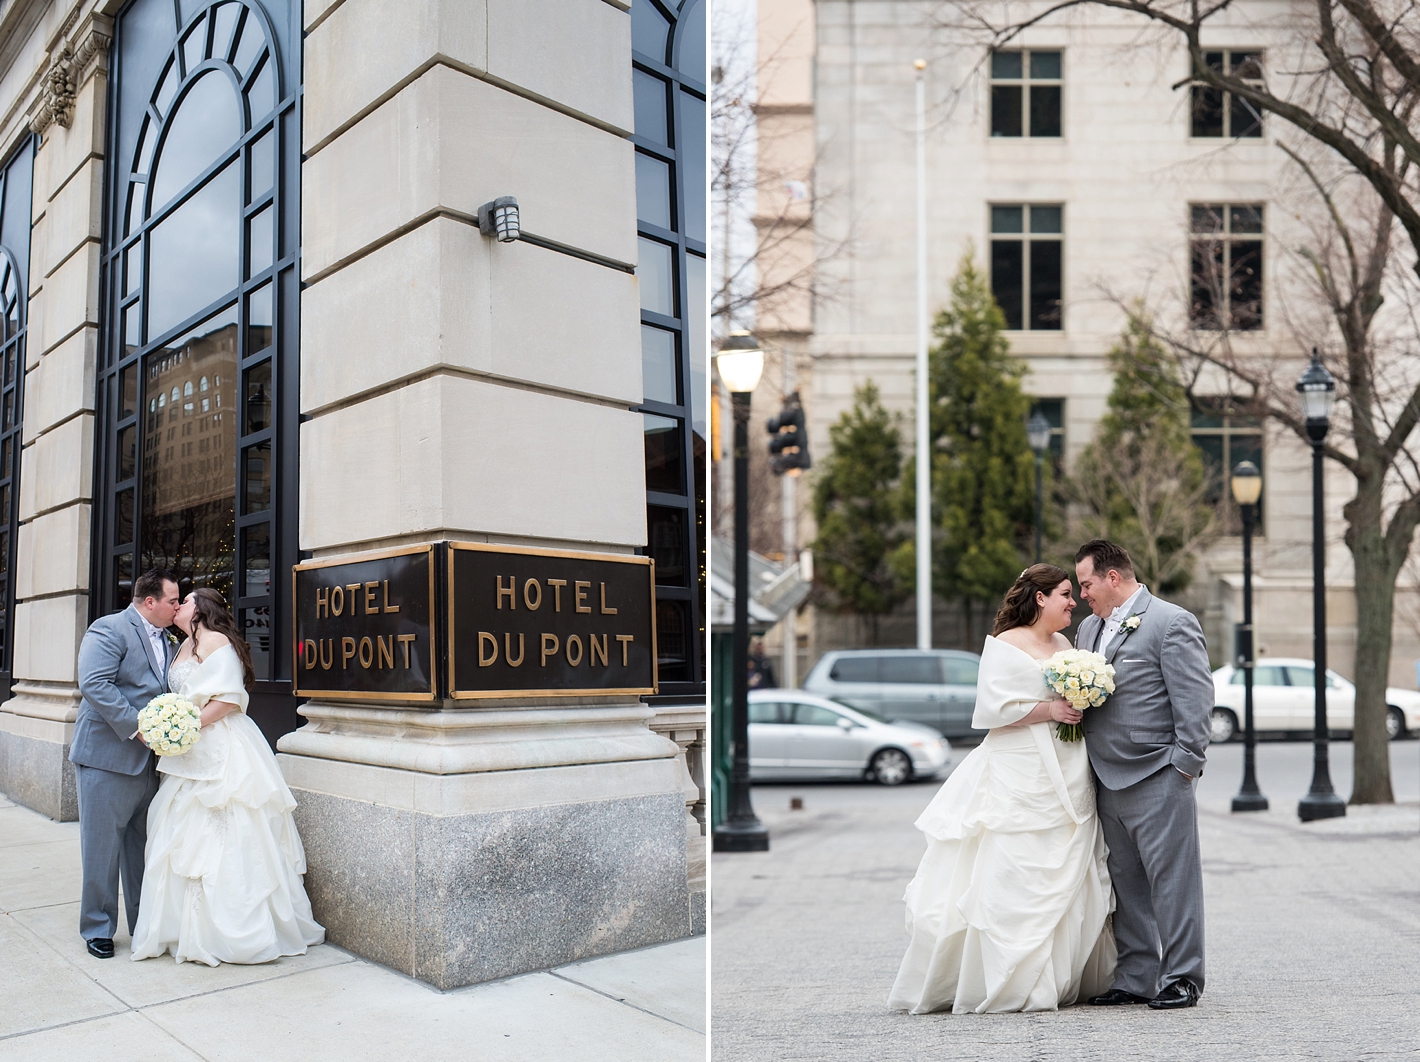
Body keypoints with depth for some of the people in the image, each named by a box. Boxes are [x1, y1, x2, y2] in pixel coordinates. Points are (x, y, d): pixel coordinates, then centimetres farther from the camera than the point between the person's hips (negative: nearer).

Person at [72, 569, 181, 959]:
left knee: (143, 847, 13)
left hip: (147, 761, 7)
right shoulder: (109, 630, -10)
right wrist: (137, 727, -23)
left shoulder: (167, 641, 15)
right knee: (102, 847, 2)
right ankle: (98, 929, 16)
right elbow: (94, 685, -20)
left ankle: (145, 924, 23)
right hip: (107, 757, -7)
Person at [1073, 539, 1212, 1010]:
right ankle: (1135, 978, 21)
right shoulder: (1088, 628, 17)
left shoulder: (1172, 623, -7)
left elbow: (1194, 699, -11)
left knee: (1171, 879, 0)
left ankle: (1181, 978, 12)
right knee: (1125, 884, 12)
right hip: (1106, 780, 7)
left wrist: (1185, 764, -13)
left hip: (1157, 779, -7)